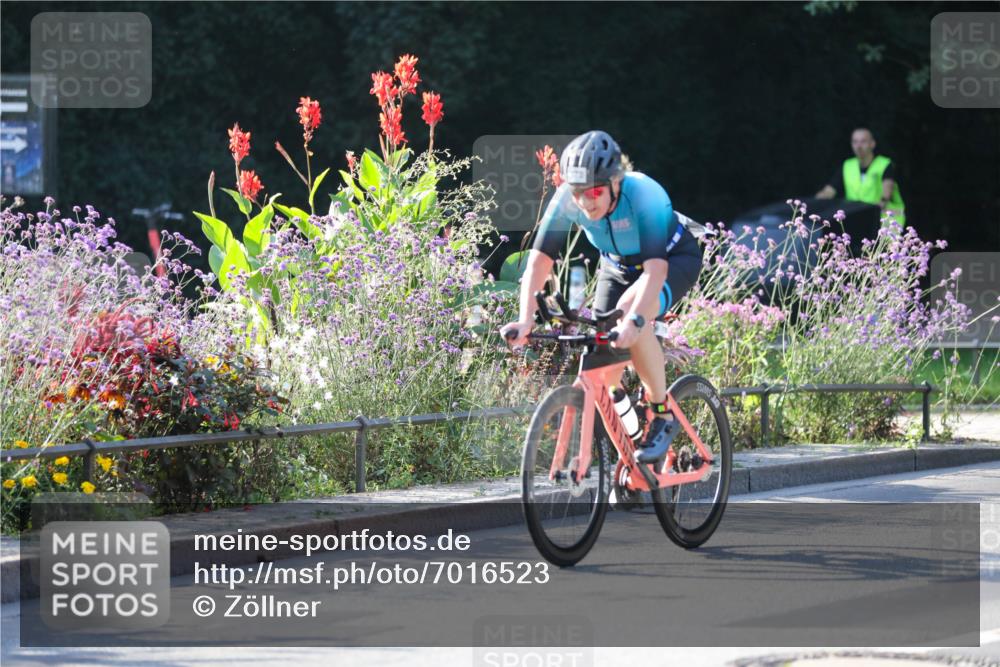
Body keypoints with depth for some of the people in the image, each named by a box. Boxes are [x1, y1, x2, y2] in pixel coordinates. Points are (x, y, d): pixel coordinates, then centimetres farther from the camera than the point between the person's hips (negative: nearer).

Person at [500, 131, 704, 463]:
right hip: (618, 265, 5)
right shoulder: (567, 200, -26)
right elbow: (539, 260, -26)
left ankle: (662, 416, -20)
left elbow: (655, 269, -46)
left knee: (630, 312, -33)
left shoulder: (646, 195, -37)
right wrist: (526, 318, -40)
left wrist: (635, 319, -61)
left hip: (673, 260, -5)